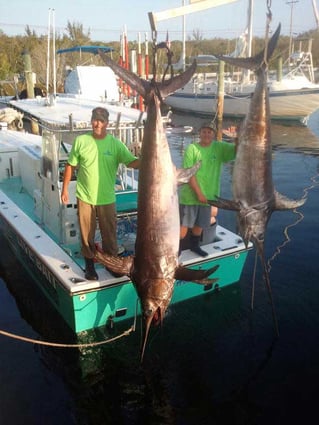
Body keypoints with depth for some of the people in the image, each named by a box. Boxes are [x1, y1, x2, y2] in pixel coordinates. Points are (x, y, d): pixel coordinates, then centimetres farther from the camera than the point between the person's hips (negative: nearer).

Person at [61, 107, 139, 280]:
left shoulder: (115, 143, -7)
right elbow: (70, 166, 4)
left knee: (109, 233, 11)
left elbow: (132, 161, -17)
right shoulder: (81, 141, -5)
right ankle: (90, 265, 30)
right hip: (84, 197, 0)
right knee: (87, 233, 12)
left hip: (106, 199, 0)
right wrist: (64, 188, 5)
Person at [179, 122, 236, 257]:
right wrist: (198, 193, -17)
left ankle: (194, 245, 39)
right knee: (184, 224, 2)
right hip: (190, 194, -4)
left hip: (208, 195, 4)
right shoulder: (192, 148, -9)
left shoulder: (219, 147, 1)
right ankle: (177, 249, 17)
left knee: (199, 224, 18)